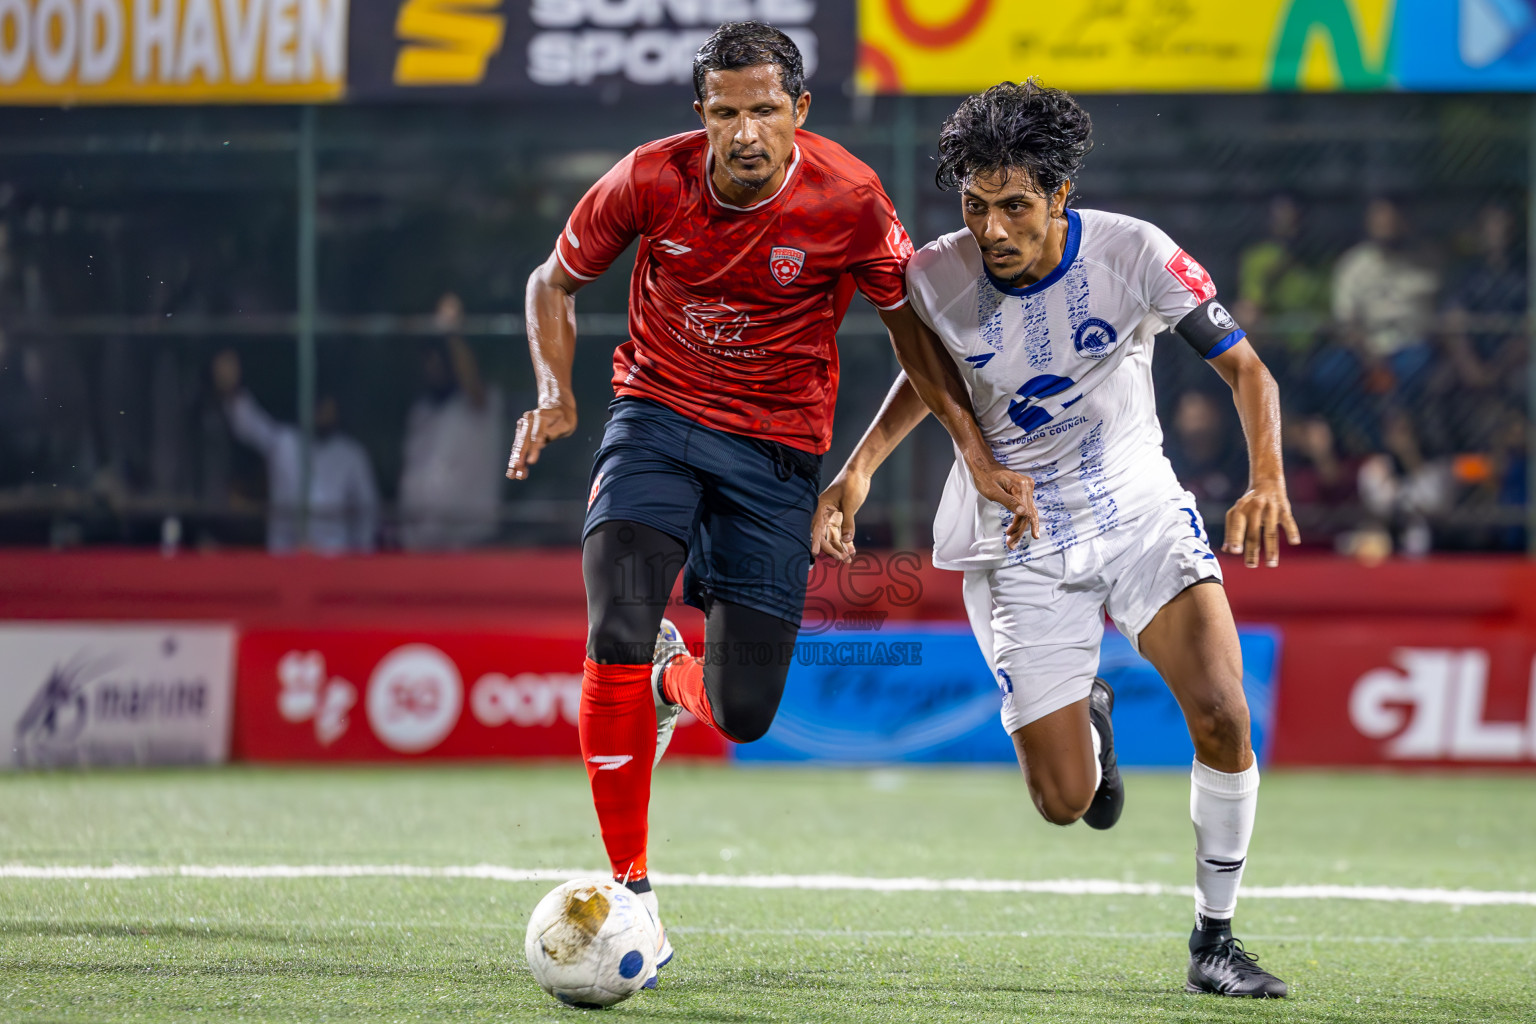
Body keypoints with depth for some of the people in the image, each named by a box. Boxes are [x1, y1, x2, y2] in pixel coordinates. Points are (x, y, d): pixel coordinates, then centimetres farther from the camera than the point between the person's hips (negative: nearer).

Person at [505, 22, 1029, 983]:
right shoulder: (652, 180, -13)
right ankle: (631, 887, -11)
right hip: (659, 420, 0)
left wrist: (978, 449, -4)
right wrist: (554, 390, -10)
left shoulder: (850, 201, -15)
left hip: (777, 450, 0)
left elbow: (910, 324, 1)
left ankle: (674, 680, 38)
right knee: (618, 633, -24)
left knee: (744, 711, -2)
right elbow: (556, 281, 5)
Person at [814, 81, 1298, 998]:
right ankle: (1087, 719, 36)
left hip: (1139, 509, 0)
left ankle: (1215, 937, 1)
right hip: (1018, 543, 0)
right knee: (1065, 803, -4)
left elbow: (1247, 369, -13)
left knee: (1223, 716, -20)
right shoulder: (939, 279, -13)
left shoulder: (1131, 253, -19)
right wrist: (860, 467, -5)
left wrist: (1268, 482, -30)